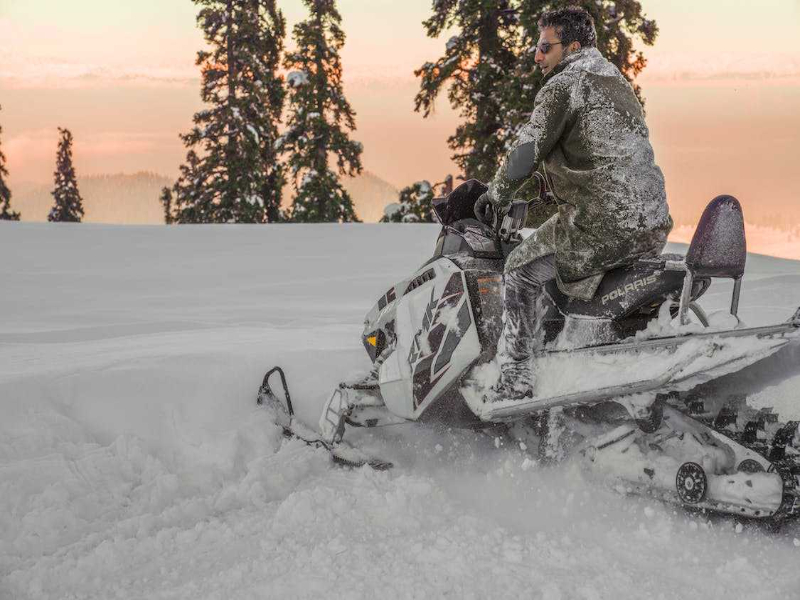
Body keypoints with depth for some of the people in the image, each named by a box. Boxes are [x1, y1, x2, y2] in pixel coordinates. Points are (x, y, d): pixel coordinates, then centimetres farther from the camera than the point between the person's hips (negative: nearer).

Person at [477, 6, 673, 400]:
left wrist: (495, 195, 5)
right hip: (654, 224, 8)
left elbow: (525, 154, -11)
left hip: (602, 225, -8)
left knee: (520, 272, 3)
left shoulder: (563, 86, -7)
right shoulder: (617, 81, 21)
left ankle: (515, 384, -2)